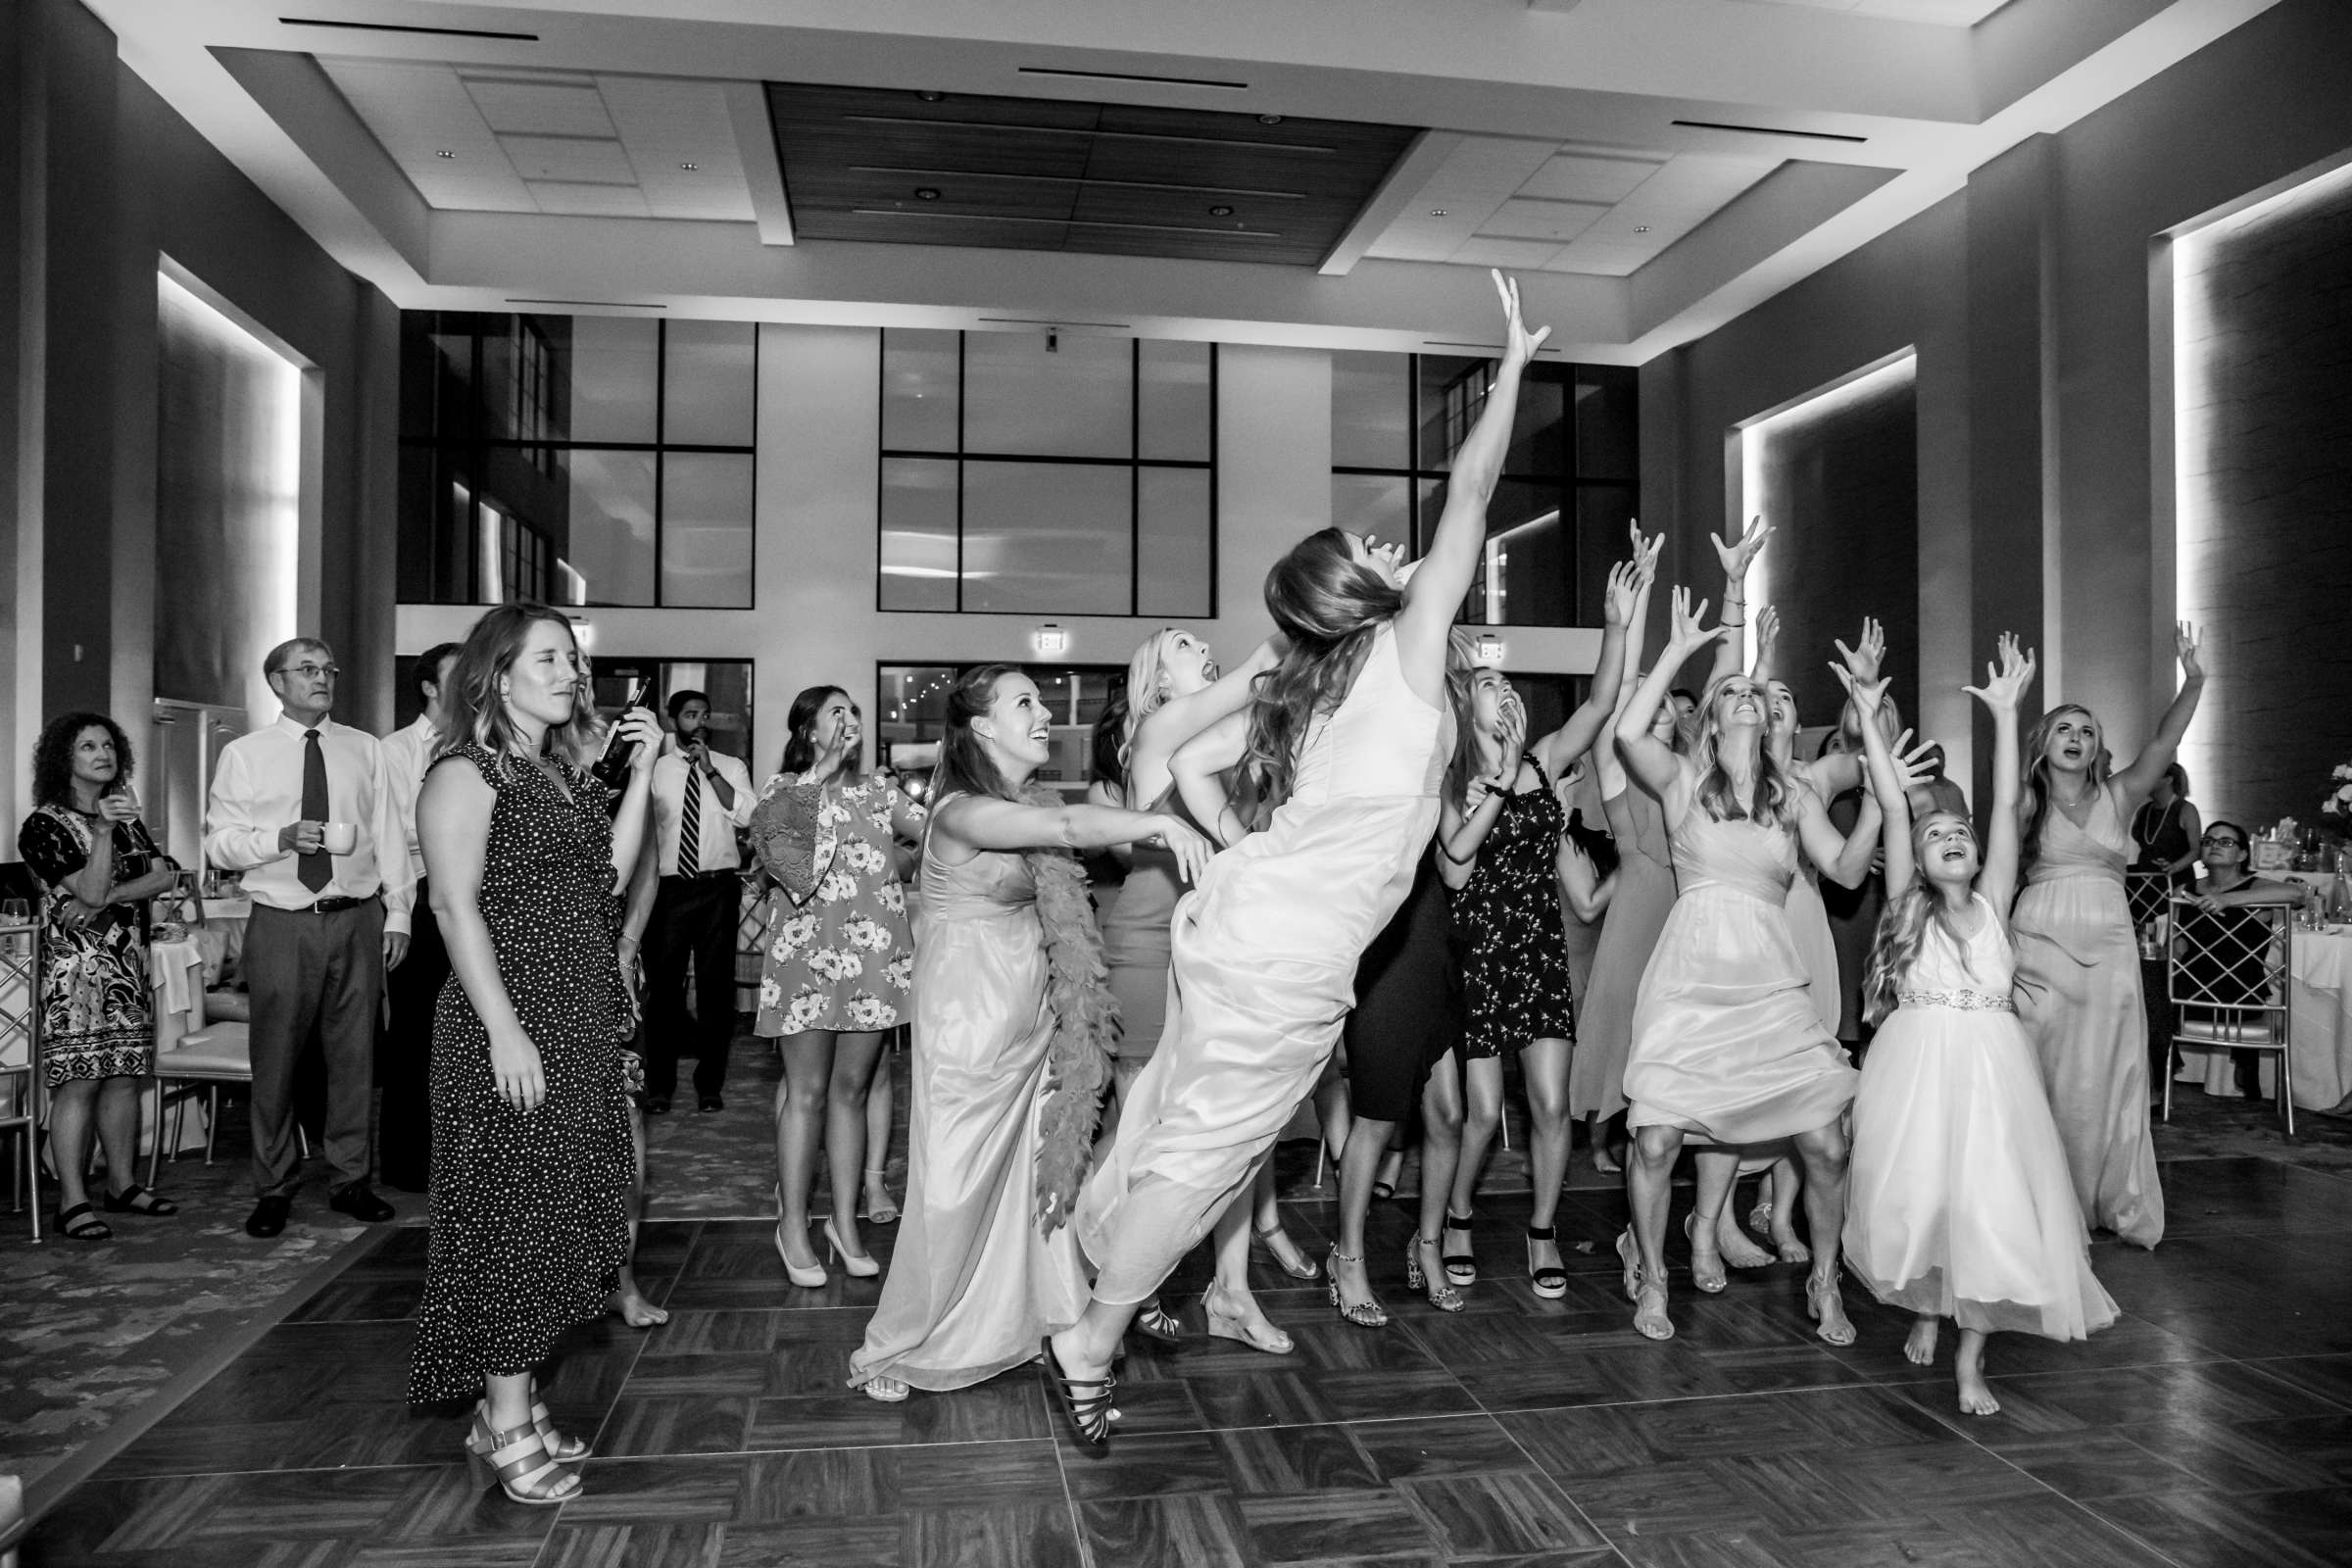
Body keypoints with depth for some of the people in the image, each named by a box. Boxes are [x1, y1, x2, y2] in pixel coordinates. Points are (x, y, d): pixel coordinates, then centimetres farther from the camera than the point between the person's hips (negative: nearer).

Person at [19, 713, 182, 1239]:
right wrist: (103, 831, -25)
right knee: (78, 1081, -8)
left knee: (126, 1077, 8)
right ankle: (73, 1202, -5)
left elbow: (165, 876, 5)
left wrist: (110, 896, -9)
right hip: (75, 965, -6)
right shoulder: (45, 825, -3)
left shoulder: (126, 817, 17)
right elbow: (89, 891, -14)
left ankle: (122, 1185, 16)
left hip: (130, 964, 6)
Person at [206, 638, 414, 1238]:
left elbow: (389, 835, 9)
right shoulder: (244, 754, 4)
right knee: (276, 1058, 2)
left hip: (358, 918, 2)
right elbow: (219, 843, 2)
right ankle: (274, 1189, 17)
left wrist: (398, 912, 3)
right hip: (281, 923, -2)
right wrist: (280, 838, -17)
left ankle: (351, 1180, 19)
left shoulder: (366, 749, 10)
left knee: (355, 1053, 7)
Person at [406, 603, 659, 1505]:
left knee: (555, 1211, 12)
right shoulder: (468, 774, -9)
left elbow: (608, 873, 8)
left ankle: (508, 1404, 25)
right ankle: (507, 1428, 11)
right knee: (511, 1214, -1)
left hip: (581, 1026, 8)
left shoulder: (565, 772, 14)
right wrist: (504, 1030, -21)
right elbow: (456, 906, -16)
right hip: (512, 1031, -8)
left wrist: (642, 771, 4)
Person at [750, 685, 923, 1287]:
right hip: (809, 951, -3)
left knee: (851, 1089, 9)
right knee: (806, 1090, 0)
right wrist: (825, 767, -16)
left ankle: (845, 1221, 17)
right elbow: (771, 826, -17)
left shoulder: (877, 790, 15)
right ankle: (793, 1226, 11)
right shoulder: (783, 788, 4)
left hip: (874, 955, 4)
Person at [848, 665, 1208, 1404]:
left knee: (1043, 1167, 13)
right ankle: (894, 1350, 19)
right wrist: (1159, 823, -41)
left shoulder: (1029, 803, 9)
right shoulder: (962, 811, -19)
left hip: (1033, 1021, 7)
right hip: (972, 1021, -7)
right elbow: (1066, 828, -33)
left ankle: (1060, 1317, 26)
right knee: (955, 1187, 2)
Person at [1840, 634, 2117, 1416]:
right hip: (1915, 1061, -1)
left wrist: (2005, 713, 0)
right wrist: (1869, 717, -5)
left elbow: (2007, 806, 4)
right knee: (1914, 1192, 1)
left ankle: (1970, 1356, 6)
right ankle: (1926, 1311, 29)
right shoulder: (1907, 904, 7)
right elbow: (1893, 806, 1)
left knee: (1988, 1199, -6)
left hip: (1989, 1063, 1)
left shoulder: (1992, 901, 10)